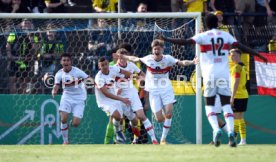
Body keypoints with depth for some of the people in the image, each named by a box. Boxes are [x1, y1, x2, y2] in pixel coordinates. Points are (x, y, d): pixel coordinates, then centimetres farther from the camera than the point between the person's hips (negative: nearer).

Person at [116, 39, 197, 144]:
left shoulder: (168, 59, -10)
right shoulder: (148, 59, -6)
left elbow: (182, 62, -23)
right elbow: (136, 59, 12)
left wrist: (192, 62, -39)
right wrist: (123, 57, 18)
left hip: (166, 89, 0)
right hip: (154, 91, 0)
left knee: (168, 114, -17)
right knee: (159, 119, -6)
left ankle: (163, 139, -2)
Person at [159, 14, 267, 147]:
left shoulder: (203, 36, 2)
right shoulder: (226, 35, 10)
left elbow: (186, 42, -10)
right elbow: (241, 47, 6)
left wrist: (166, 39, -5)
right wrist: (258, 55, 13)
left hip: (210, 75, -2)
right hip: (224, 74, 2)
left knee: (209, 105, 6)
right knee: (226, 104, 4)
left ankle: (216, 129, -18)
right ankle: (230, 131, -17)